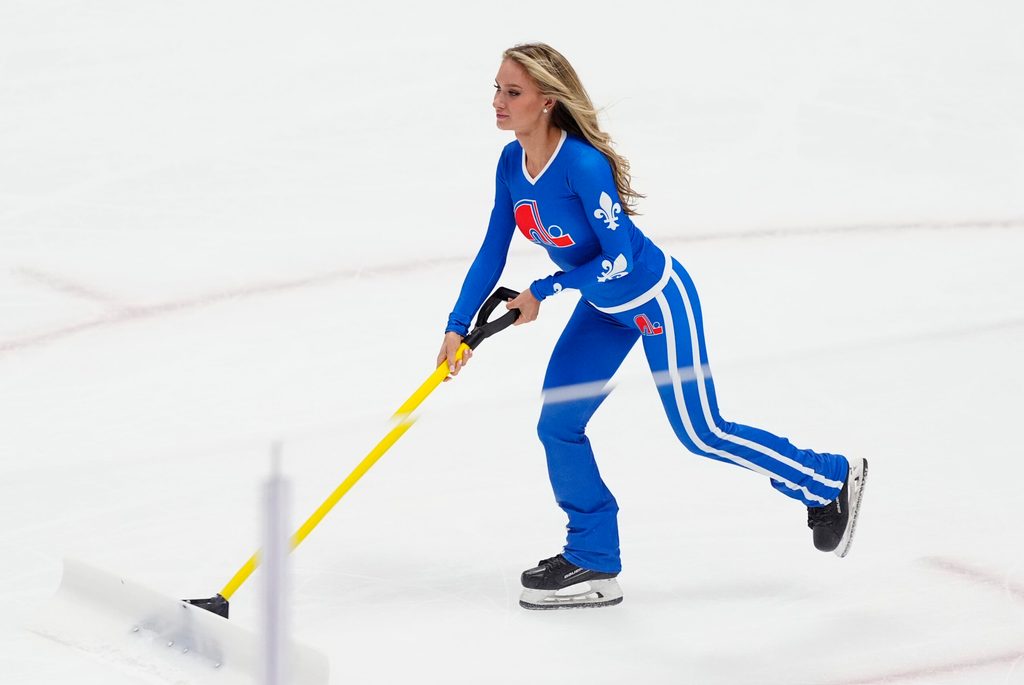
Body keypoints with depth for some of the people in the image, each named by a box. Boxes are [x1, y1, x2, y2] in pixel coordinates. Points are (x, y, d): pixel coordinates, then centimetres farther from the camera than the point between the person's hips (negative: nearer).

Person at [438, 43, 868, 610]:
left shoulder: (582, 164, -32)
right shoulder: (512, 162, -8)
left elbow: (619, 256, -29)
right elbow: (494, 249, 0)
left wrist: (542, 292, -23)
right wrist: (459, 327, -4)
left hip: (655, 301, -8)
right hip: (603, 308, 8)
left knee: (700, 434, 2)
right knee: (557, 424, 4)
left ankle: (830, 480, 22)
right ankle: (593, 564, 18)